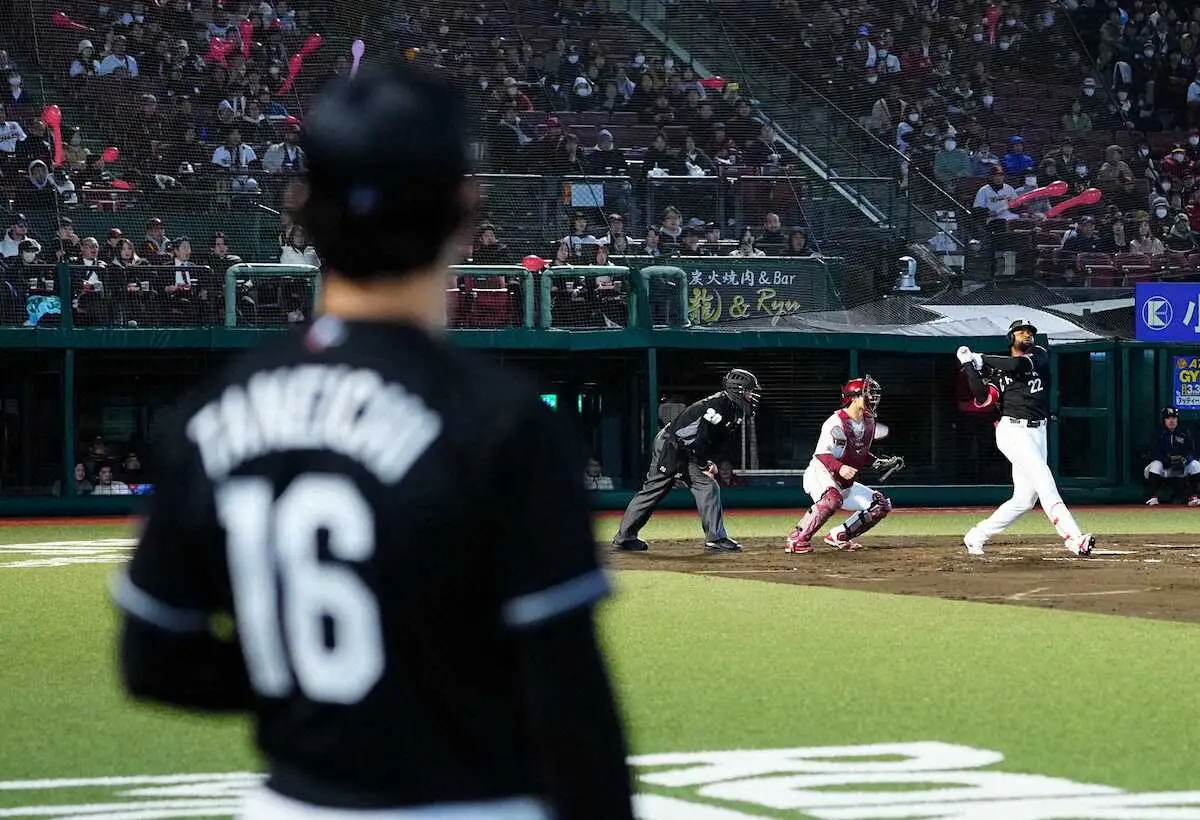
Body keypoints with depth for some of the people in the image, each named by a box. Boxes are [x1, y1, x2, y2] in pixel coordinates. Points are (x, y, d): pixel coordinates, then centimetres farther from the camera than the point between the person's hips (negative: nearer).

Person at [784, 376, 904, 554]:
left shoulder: (869, 423, 5)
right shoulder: (836, 422, -20)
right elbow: (822, 454, -27)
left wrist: (880, 463, 2)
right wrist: (839, 468, -44)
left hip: (845, 484, 8)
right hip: (819, 474, -8)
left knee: (882, 505, 2)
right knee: (832, 498, -41)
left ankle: (838, 536, 7)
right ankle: (798, 538, -33)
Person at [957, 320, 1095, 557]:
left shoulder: (1040, 355, 11)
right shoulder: (997, 370, 7)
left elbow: (1020, 364, -11)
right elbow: (982, 399, -8)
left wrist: (981, 359, -4)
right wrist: (969, 365, -8)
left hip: (1038, 433, 5)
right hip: (1013, 431, -5)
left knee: (1024, 499, 7)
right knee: (1044, 480, -20)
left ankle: (976, 537, 21)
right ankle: (1074, 539, -30)